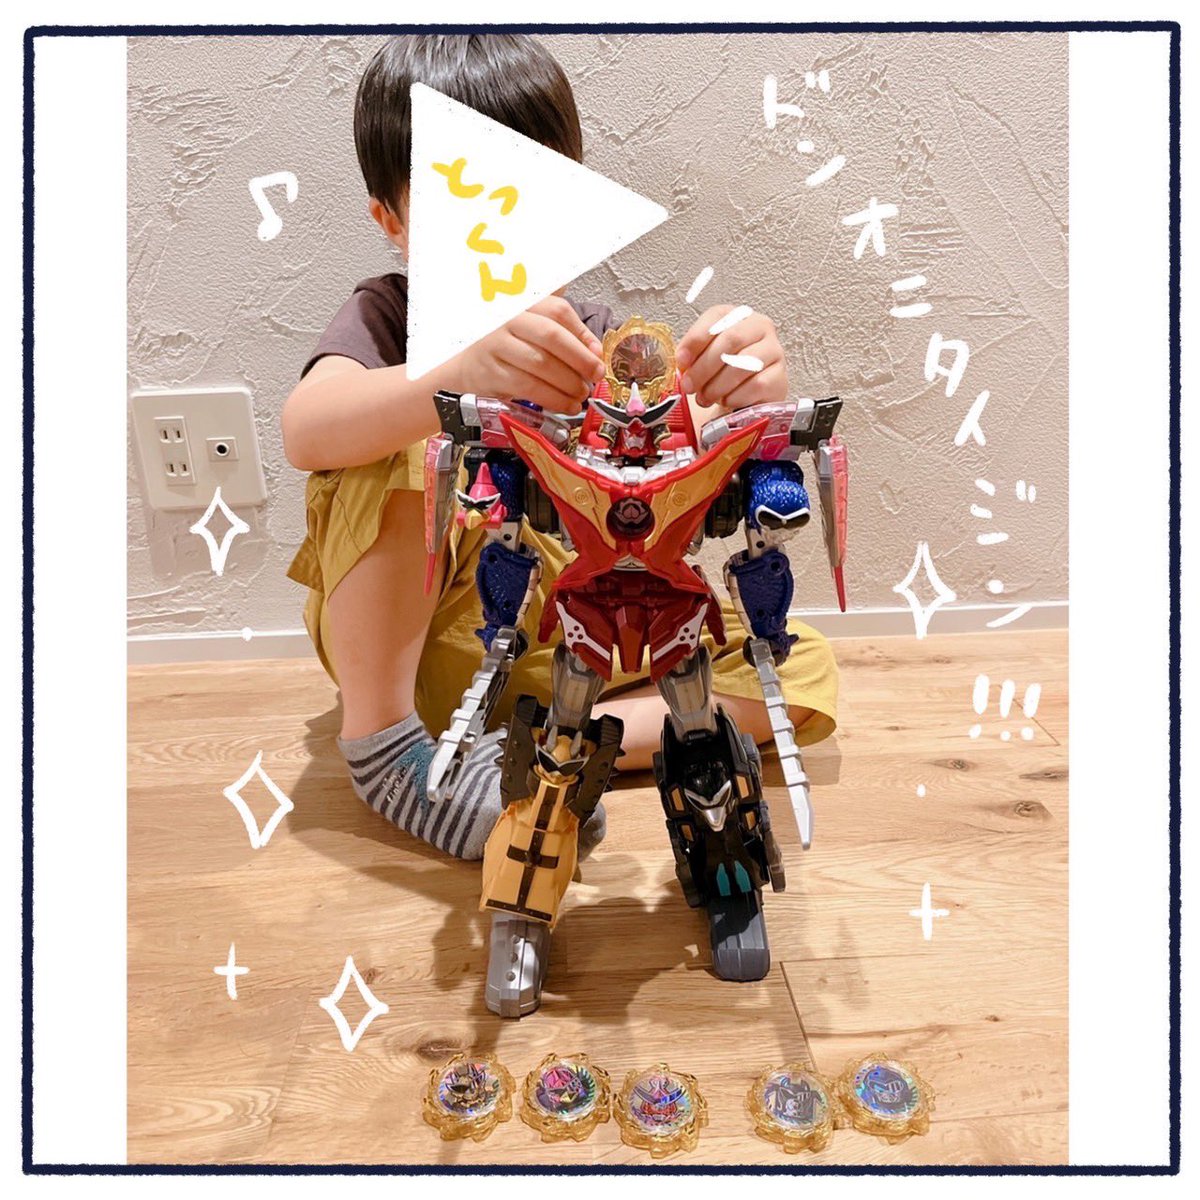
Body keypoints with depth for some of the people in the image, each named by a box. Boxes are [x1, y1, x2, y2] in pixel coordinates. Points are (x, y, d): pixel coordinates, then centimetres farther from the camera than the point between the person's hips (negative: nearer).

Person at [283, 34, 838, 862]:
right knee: (405, 450, -30)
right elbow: (306, 431, -31)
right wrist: (462, 376, -50)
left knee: (802, 667, -8)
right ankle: (379, 737, -18)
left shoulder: (591, 338, -1)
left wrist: (756, 389, -41)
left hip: (566, 638, 4)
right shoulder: (388, 318, -8)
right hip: (409, 636, -3)